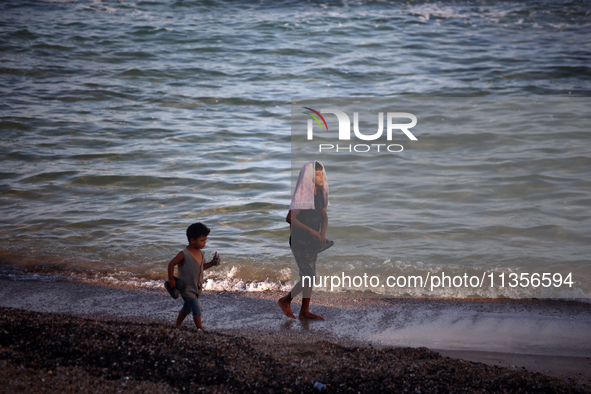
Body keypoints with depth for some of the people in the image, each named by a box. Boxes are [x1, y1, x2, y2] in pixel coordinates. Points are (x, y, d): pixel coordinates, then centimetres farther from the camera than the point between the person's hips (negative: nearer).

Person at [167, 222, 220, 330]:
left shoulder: (200, 253, 1)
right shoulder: (184, 254, -23)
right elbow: (171, 264, -14)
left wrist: (212, 263, 0)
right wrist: (171, 279, -13)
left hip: (196, 288, 8)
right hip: (186, 288, -8)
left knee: (187, 308, 22)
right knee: (197, 308, -11)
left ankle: (177, 326, 41)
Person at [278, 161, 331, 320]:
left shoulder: (319, 193, 8)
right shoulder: (302, 194, -16)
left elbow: (324, 216, 12)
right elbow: (291, 218, -22)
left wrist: (323, 232, -6)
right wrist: (310, 230, -28)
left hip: (313, 241, 8)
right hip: (300, 241, -8)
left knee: (309, 277, 10)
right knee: (308, 276, -6)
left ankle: (305, 311, 18)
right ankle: (285, 301, 10)